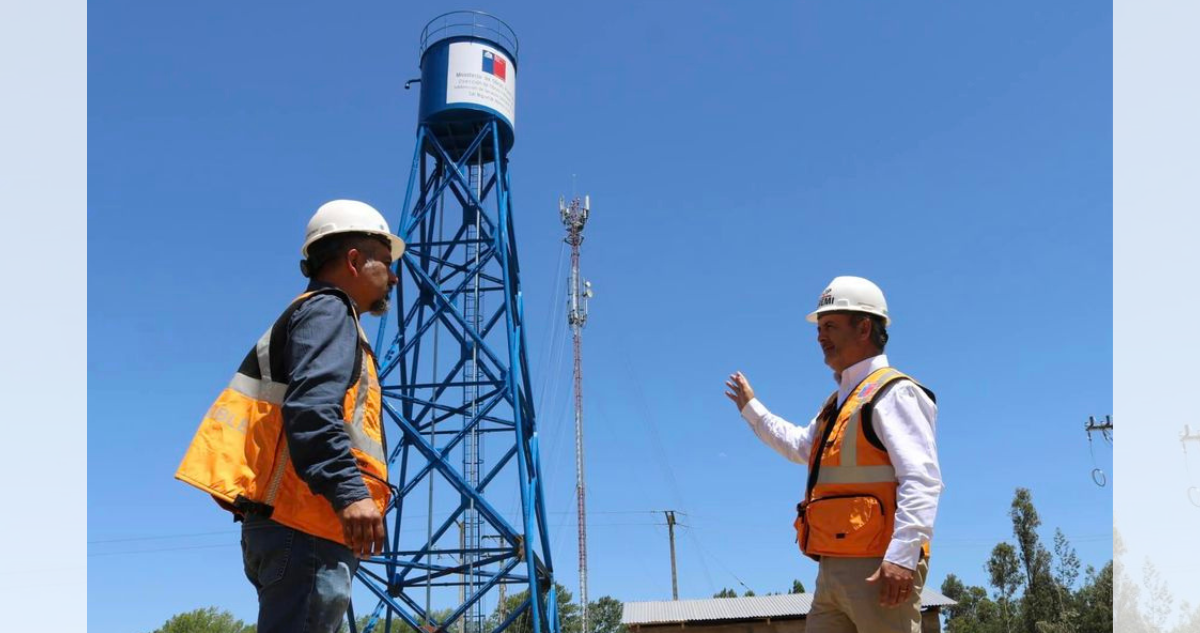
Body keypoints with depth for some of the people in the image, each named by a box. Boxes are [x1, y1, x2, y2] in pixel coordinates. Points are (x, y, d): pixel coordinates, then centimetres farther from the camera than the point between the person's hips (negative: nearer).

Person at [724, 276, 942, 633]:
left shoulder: (893, 393, -7)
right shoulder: (840, 401, 23)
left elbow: (922, 479, -18)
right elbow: (801, 445, 43)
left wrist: (903, 555, -28)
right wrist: (751, 409, 46)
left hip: (877, 571, -10)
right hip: (832, 572, 10)